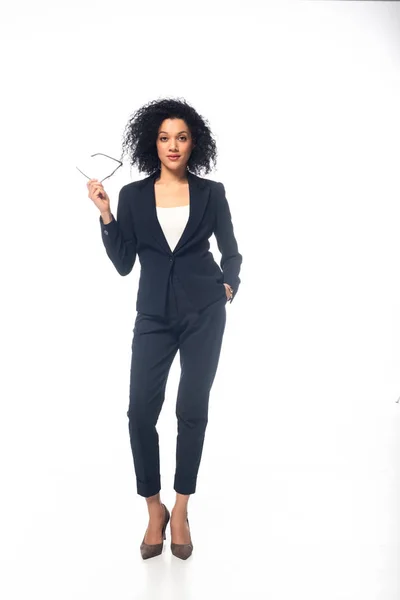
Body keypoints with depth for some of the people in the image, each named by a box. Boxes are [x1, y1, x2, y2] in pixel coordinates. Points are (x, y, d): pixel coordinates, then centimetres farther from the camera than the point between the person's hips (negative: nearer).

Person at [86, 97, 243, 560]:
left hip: (203, 312, 0)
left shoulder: (211, 192, 3)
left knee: (192, 410, 2)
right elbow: (123, 263, 1)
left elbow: (230, 250, 12)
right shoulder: (133, 195, 4)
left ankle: (181, 510, 18)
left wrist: (229, 284, -5)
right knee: (141, 410, -6)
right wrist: (104, 213, -7)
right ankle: (154, 509, 14)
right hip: (154, 314, 1)